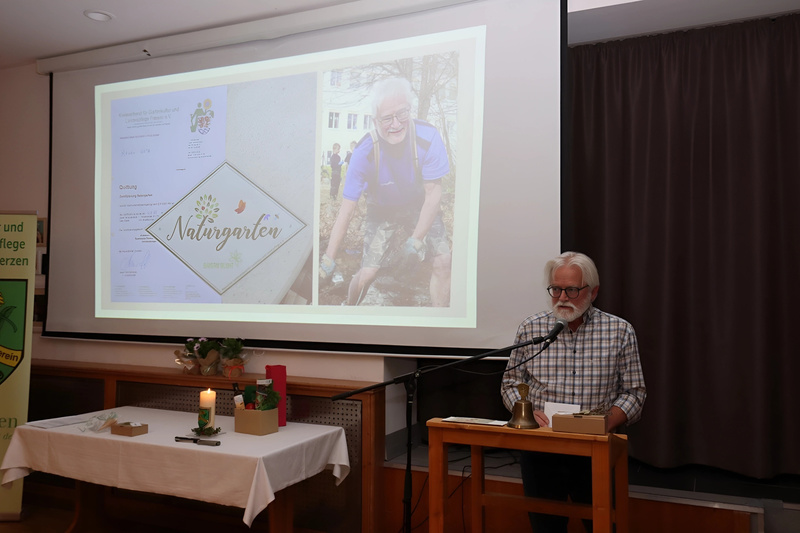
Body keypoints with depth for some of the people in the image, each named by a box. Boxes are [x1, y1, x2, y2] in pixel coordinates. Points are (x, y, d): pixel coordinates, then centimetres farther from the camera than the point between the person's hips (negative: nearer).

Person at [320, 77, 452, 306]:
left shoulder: (428, 137, -29)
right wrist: (328, 259, -27)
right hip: (382, 210, -1)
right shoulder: (364, 152, -29)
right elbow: (346, 210, -25)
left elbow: (433, 194, -23)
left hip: (420, 207, 1)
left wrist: (415, 241, -28)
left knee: (443, 262, -16)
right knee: (367, 274, -11)